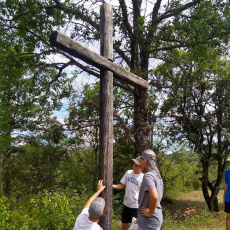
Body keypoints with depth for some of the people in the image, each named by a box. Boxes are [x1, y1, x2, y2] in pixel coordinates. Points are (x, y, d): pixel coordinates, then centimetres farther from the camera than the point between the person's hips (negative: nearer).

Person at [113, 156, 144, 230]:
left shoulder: (143, 178, -13)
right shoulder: (128, 172, 0)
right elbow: (122, 185, 6)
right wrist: (112, 185, -9)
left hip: (136, 206, -5)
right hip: (126, 204, 5)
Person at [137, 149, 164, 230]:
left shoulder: (148, 176, -20)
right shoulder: (157, 175, 7)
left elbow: (154, 197, -33)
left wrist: (150, 213, -20)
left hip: (149, 221, -9)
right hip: (157, 218, 9)